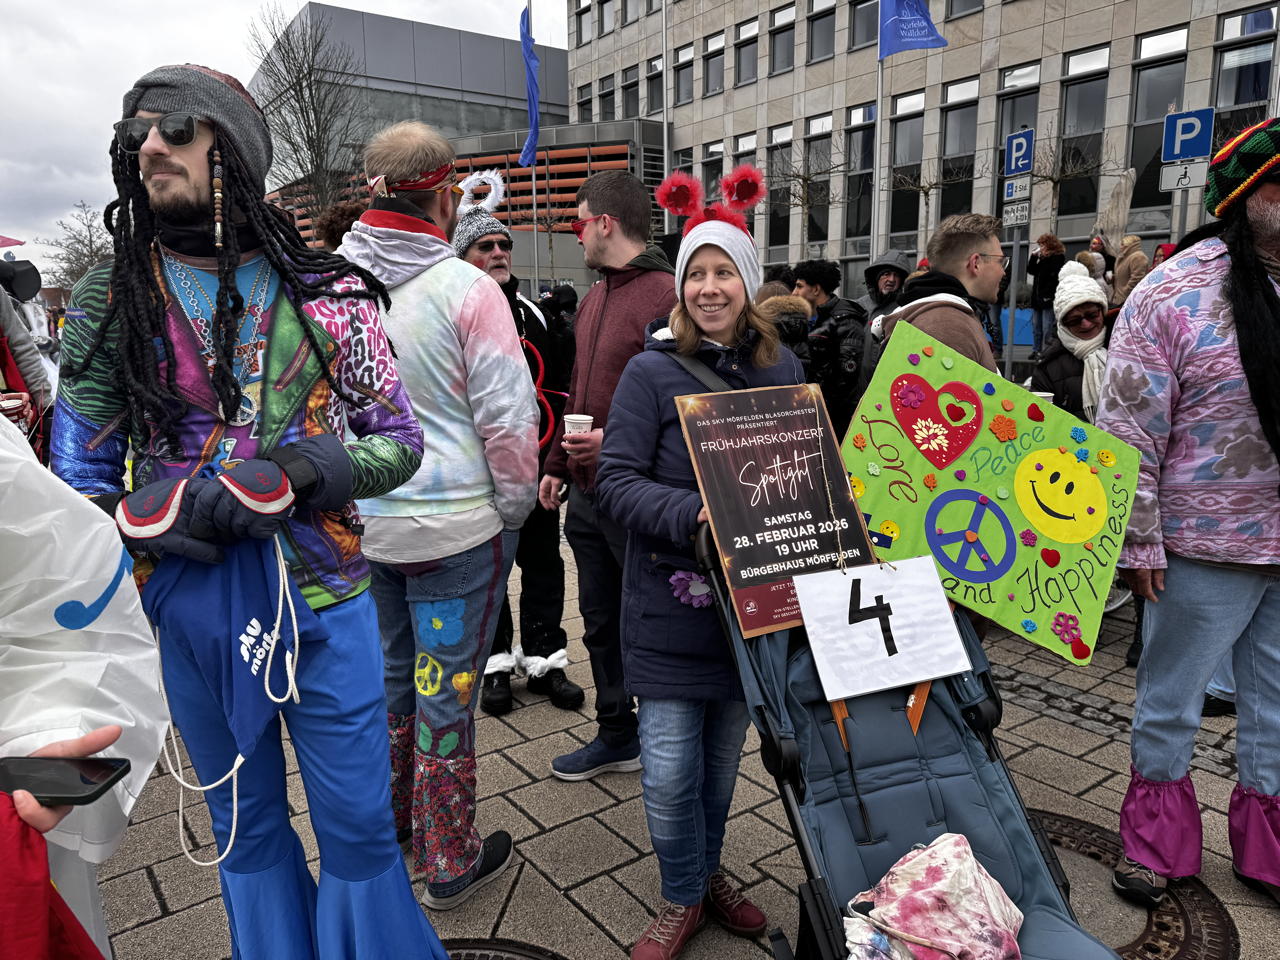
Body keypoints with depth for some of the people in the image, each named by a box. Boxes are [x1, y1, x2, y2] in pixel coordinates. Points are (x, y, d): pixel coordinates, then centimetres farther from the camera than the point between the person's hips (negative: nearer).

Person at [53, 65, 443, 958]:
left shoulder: (325, 293, -4)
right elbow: (78, 475, 2)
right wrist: (164, 519, -18)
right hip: (191, 608, 2)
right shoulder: (111, 300, 0)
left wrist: (299, 474, -19)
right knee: (245, 827, 21)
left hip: (326, 600, -1)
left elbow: (400, 440, -2)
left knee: (359, 826, 11)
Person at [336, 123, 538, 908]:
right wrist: (515, 512, -2)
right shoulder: (466, 288, -15)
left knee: (391, 666, 23)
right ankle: (449, 862, 25)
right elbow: (508, 418, -15)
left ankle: (391, 814, 43)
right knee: (446, 688, 8)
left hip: (360, 521, 6)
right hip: (455, 526, -5)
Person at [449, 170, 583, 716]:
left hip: (534, 461, 4)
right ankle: (495, 664, 22)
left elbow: (558, 379, 14)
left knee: (543, 560, 10)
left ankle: (545, 660, 23)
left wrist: (550, 437, 7)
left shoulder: (532, 312, 11)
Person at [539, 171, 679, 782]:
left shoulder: (666, 296, -14)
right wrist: (557, 465, 21)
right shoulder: (592, 300, 15)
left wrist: (616, 440, -24)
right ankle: (616, 737, 35)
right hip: (586, 494, 9)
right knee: (600, 622, 18)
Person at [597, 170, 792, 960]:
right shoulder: (653, 370, -7)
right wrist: (693, 515, -27)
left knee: (724, 752, 17)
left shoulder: (781, 367, 5)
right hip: (671, 596, -3)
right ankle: (684, 897, 28)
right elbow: (618, 480, -12)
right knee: (670, 767, 1)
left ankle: (708, 873, 42)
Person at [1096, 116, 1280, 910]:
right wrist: (1137, 544, -13)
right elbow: (1127, 435, -13)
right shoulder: (1176, 294, -12)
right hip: (1207, 548, -5)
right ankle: (1157, 841, 33)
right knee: (1170, 702, 12)